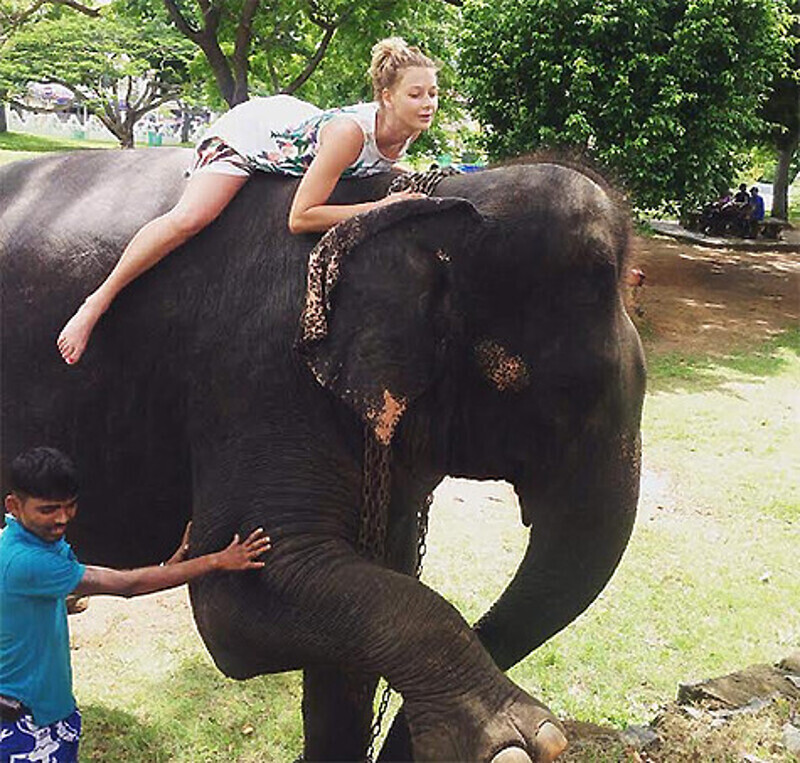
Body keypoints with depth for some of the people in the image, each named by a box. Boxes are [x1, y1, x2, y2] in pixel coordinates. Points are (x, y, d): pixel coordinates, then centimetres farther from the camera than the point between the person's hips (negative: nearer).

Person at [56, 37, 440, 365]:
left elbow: (375, 160, 7)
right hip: (247, 130, -7)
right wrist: (382, 208, -41)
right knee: (189, 219, -24)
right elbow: (299, 218, -39)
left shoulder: (413, 128, -20)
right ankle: (96, 303, -12)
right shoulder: (351, 132, -41)